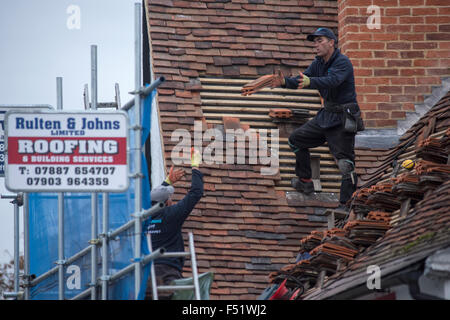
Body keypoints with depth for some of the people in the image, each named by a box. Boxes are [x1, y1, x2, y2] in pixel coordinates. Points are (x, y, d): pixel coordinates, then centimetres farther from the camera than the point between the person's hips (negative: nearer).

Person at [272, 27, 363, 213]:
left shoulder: (343, 63, -17)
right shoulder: (318, 63, 9)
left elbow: (332, 80, -35)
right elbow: (302, 80, 0)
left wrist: (309, 82, -52)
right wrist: (285, 82, -20)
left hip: (342, 119, -9)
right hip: (326, 116, 9)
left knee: (345, 161, -15)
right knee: (296, 140, 16)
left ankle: (346, 204, -14)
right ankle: (305, 182, 25)